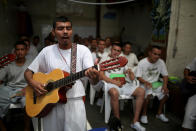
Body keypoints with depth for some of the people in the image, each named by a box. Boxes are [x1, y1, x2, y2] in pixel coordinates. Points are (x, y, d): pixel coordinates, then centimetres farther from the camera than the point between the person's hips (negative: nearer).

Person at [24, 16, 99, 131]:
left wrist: (94, 76, -37)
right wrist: (32, 83, -11)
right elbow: (28, 72, 10)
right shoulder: (47, 51, 3)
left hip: (75, 102, -1)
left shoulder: (83, 50, -4)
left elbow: (94, 82, -13)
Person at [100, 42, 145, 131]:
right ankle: (117, 121, -18)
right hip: (111, 84, -5)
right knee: (114, 93, -39)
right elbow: (101, 76, -6)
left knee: (141, 91, -16)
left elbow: (132, 78, 21)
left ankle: (135, 122, -12)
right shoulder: (105, 59, 9)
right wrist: (114, 82, -16)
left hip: (123, 84, 5)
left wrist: (130, 72, -4)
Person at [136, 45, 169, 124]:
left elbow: (165, 75, 4)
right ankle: (144, 114, -10)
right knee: (148, 94, -33)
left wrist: (165, 85, -13)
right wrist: (146, 82, -32)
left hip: (155, 83, 5)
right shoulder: (142, 63, -14)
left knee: (166, 92, -17)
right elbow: (138, 77, -12)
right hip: (144, 83, -5)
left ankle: (159, 113, 6)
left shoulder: (161, 62, -2)